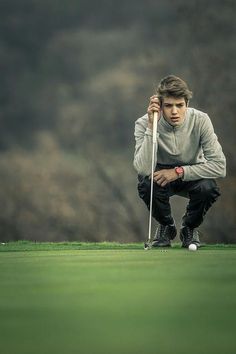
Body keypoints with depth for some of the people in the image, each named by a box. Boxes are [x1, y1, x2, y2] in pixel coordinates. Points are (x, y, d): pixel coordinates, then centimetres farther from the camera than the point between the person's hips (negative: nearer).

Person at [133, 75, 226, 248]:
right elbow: (143, 169, -37)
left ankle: (190, 228, 2)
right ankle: (166, 226, 0)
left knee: (208, 188, -33)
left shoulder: (200, 120, -23)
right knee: (146, 183, -34)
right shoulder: (144, 124, -24)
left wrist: (179, 172, -31)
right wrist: (151, 127, -42)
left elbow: (220, 166, -25)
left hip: (191, 175, 0)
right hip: (161, 174, 0)